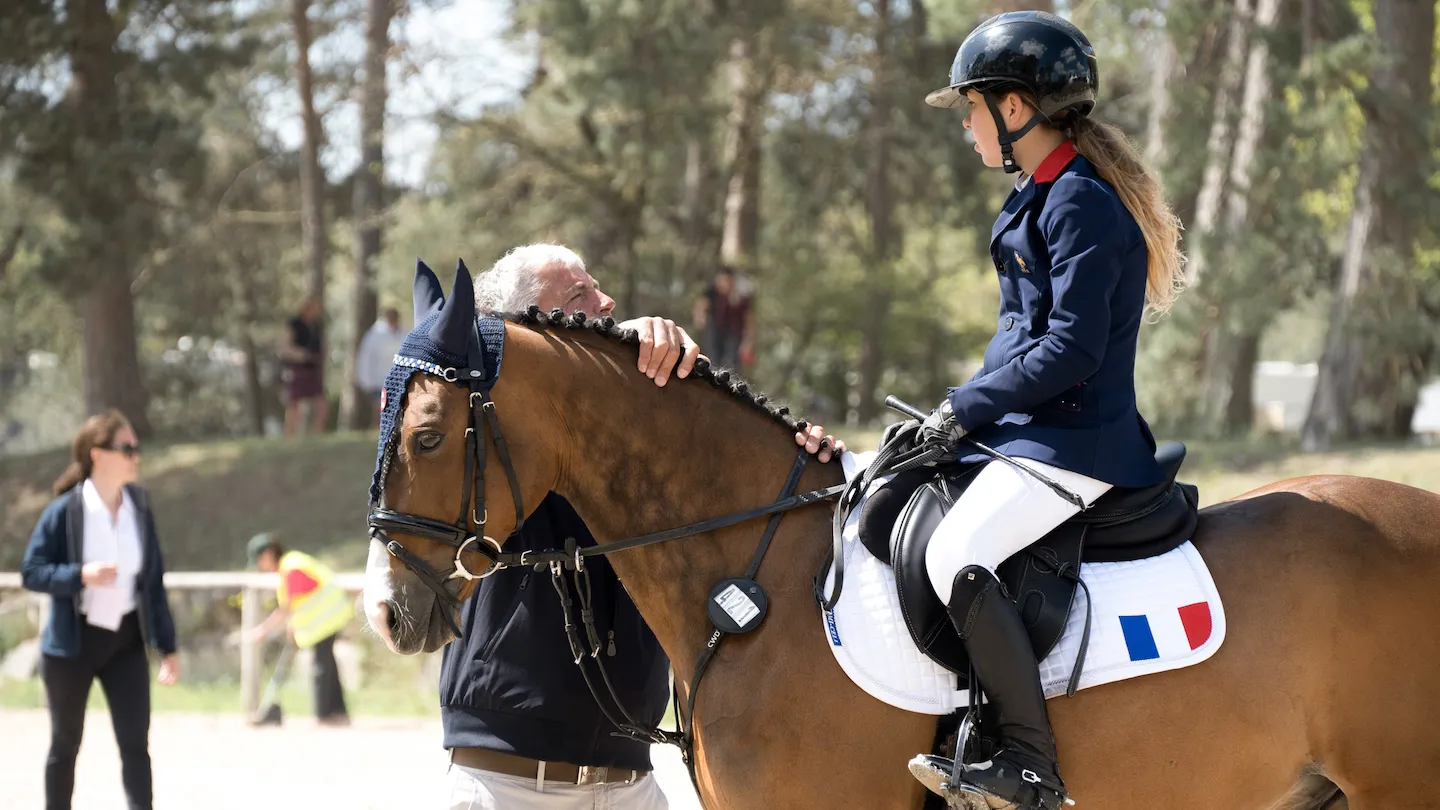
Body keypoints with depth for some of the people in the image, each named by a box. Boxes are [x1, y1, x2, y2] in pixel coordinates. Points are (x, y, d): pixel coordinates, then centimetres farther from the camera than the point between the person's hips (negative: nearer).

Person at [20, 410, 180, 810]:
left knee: (136, 744, -7)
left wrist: (166, 645, 5)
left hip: (126, 641, 3)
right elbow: (31, 571, -10)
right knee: (65, 744, 10)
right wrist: (80, 575, -27)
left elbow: (154, 580, 6)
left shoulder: (139, 509, 0)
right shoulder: (65, 511, -13)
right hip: (72, 642, -3)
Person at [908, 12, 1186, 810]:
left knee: (955, 556, -28)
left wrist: (967, 406, -16)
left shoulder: (1079, 205, -16)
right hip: (1032, 428, 11)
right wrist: (967, 407, 9)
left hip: (1076, 438, -11)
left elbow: (1071, 350, -22)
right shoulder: (1039, 198, 15)